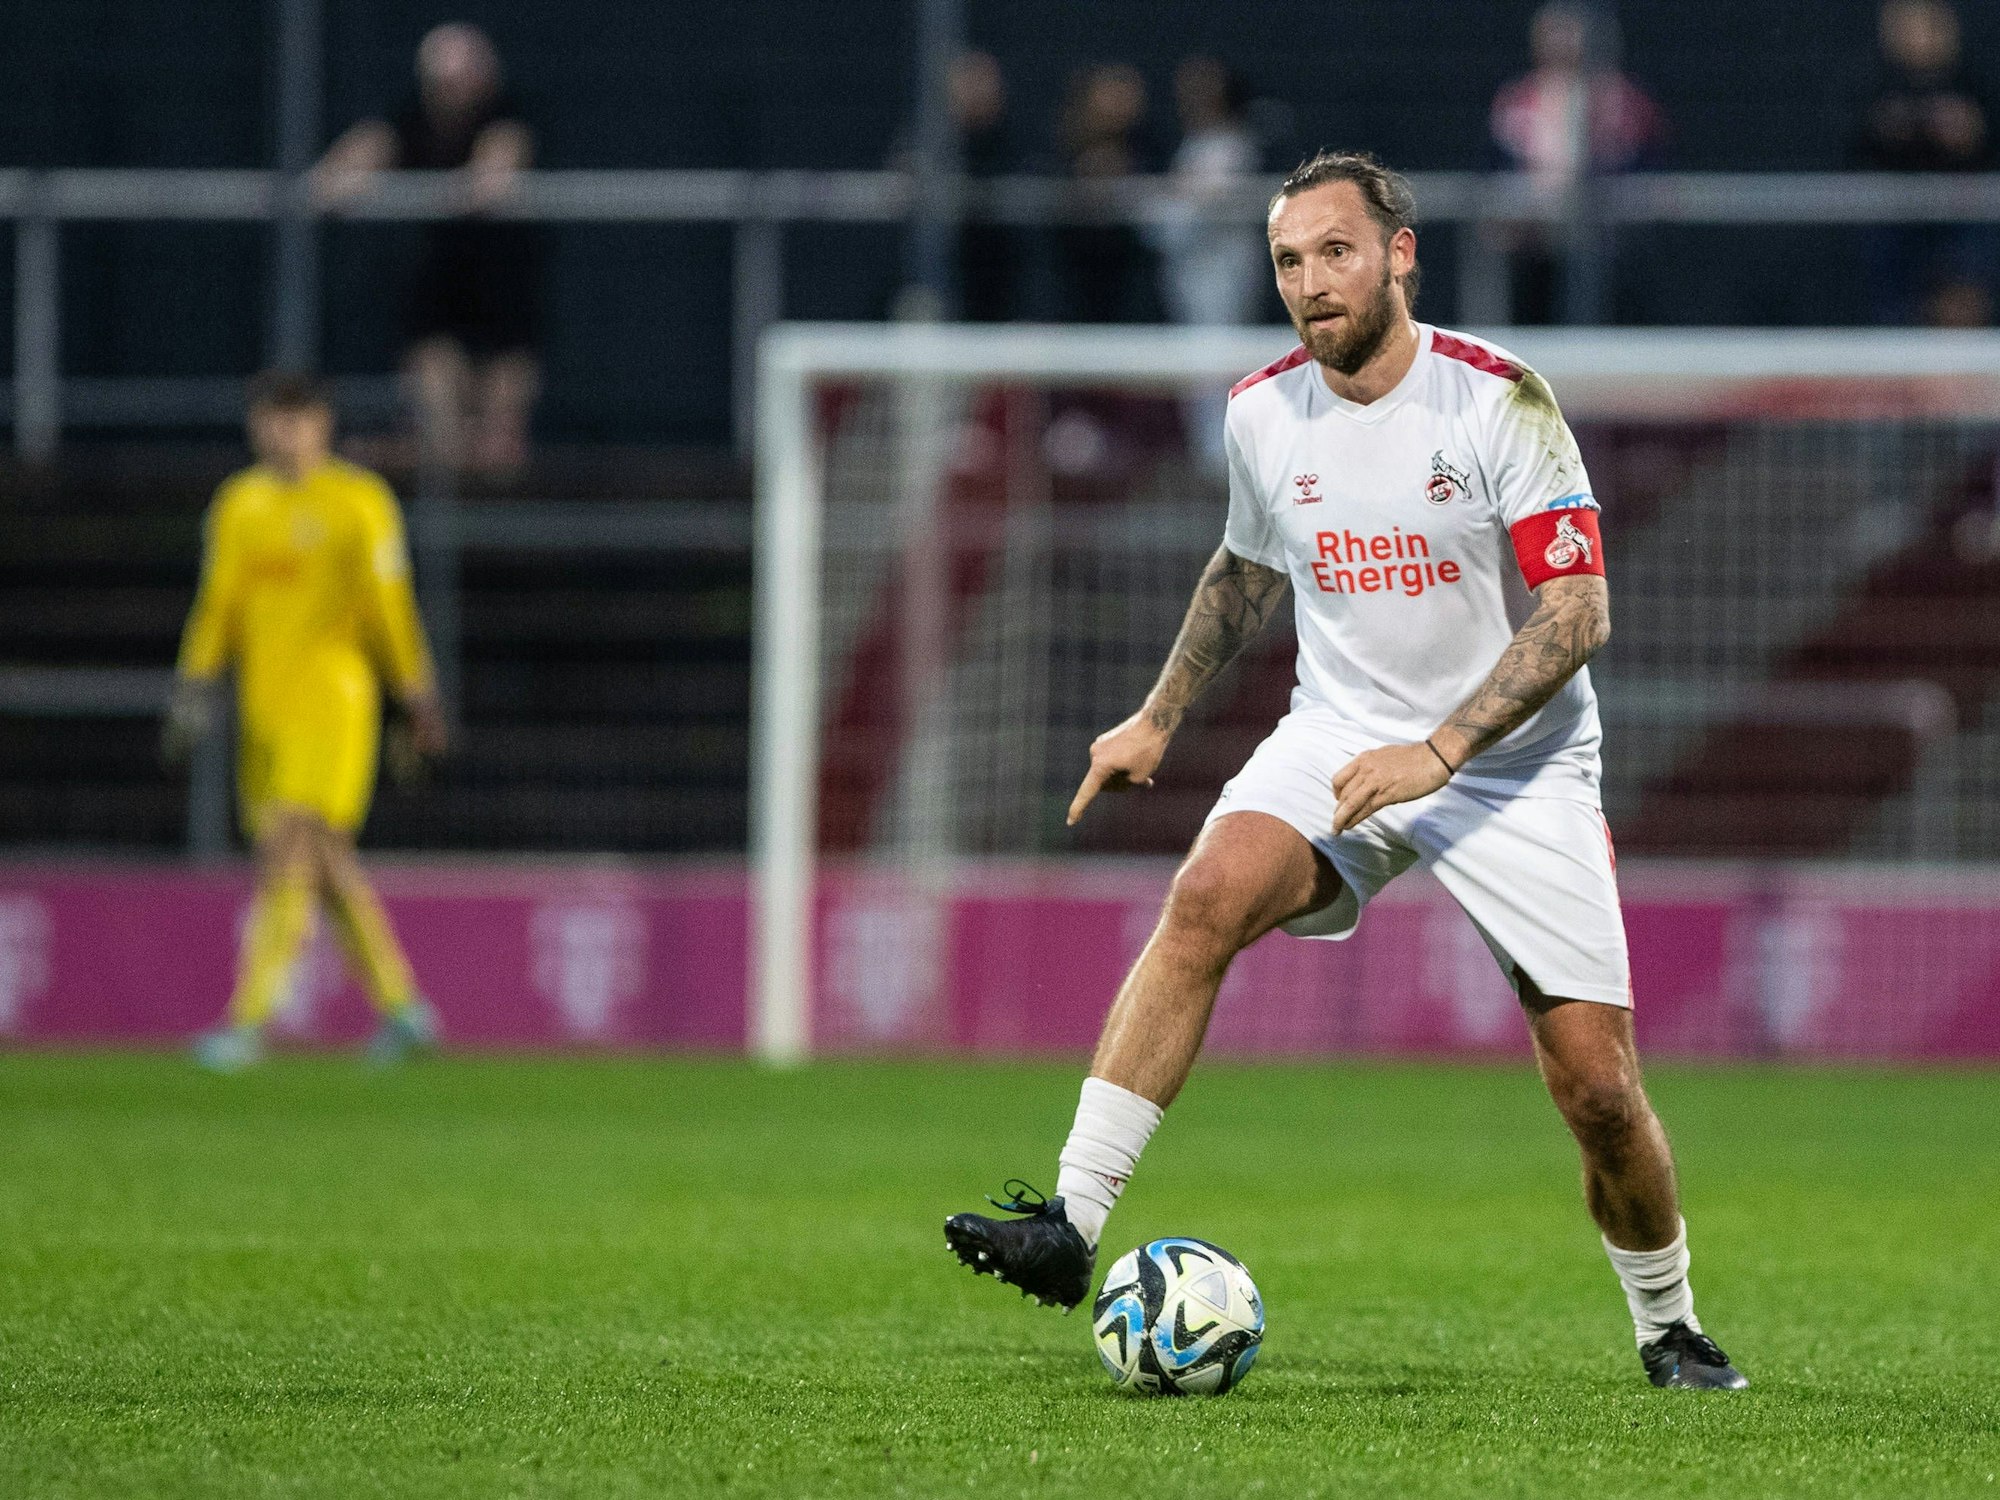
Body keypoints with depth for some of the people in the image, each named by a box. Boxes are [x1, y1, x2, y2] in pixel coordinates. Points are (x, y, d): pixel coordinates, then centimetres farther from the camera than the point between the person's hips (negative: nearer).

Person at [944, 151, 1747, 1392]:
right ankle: (1072, 1222, -30)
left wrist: (1440, 750, -26)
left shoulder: (1496, 398, -15)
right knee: (1206, 898, -28)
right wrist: (1161, 717, 15)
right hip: (1339, 734, 3)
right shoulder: (1264, 412, -1)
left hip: (1515, 765, -3)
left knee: (1597, 1083, -5)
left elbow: (1577, 611, -18)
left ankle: (1668, 1326, 22)